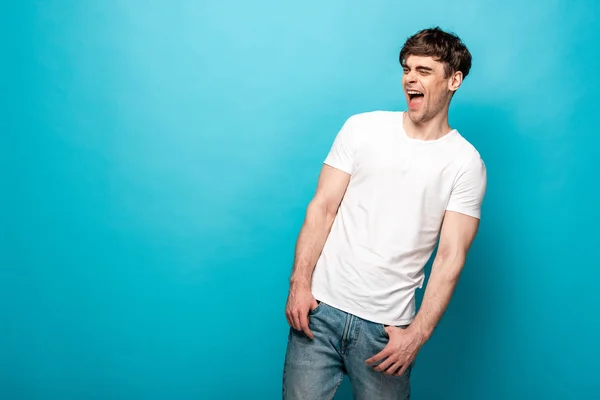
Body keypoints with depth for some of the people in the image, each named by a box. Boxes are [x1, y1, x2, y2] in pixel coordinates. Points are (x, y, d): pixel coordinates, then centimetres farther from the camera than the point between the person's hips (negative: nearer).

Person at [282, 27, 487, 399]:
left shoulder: (467, 164, -1)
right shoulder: (362, 128, 3)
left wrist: (417, 334, -12)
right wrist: (300, 283, -7)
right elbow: (322, 207, 1)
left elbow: (451, 256, -5)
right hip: (320, 307, 1)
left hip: (386, 325, -1)